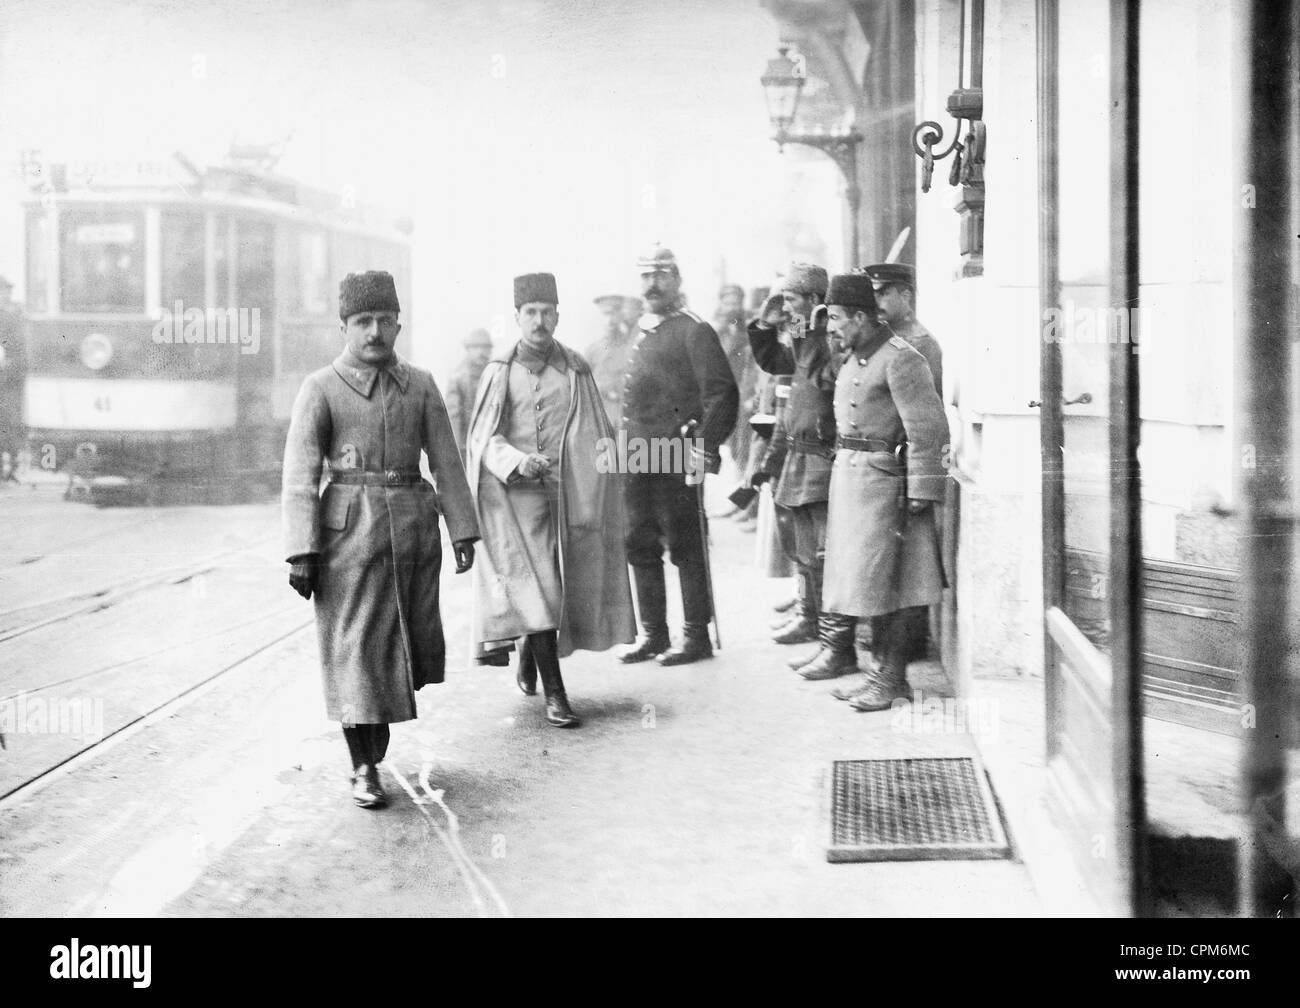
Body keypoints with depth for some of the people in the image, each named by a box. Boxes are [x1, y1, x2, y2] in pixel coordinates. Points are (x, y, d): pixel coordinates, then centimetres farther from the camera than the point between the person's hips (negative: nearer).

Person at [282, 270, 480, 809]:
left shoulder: (420, 385, 8)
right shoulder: (320, 388, -2)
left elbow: (447, 463, 9)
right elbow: (299, 476, -6)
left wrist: (463, 531, 3)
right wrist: (301, 552, -13)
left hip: (413, 523, 4)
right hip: (349, 527, -4)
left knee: (409, 641, 11)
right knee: (354, 646, -2)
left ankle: (376, 725, 37)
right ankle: (363, 769, 9)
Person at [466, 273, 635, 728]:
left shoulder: (576, 370, 8)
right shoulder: (500, 371, 5)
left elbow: (597, 435, 10)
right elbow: (482, 436, 0)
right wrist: (517, 462, -18)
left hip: (565, 491, 2)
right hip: (515, 493, -2)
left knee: (555, 587, 8)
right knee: (534, 588, -9)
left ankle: (530, 652, 38)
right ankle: (555, 694, -7)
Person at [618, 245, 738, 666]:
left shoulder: (695, 331, -6)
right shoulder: (642, 335, 18)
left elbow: (721, 392, -13)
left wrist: (706, 445, -20)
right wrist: (624, 442, 17)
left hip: (678, 460, -8)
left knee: (686, 548, -1)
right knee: (641, 547, 11)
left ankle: (697, 636, 8)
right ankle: (653, 634, 20)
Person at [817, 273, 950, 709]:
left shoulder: (900, 359, -15)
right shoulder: (853, 357, 13)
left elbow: (928, 428, -18)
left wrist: (922, 490, -18)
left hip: (880, 476, -9)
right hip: (845, 472, 9)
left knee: (879, 579, -5)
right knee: (844, 567, 15)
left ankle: (892, 677, 4)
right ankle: (840, 652, 28)